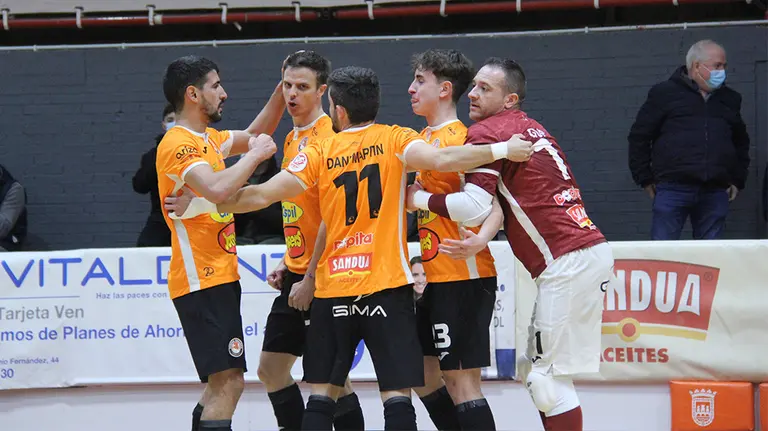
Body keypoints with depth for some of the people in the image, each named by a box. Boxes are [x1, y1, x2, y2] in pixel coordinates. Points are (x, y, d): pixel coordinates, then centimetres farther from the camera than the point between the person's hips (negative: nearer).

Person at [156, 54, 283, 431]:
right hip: (203, 281, -10)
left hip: (218, 277, 10)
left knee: (222, 384, 16)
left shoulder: (208, 139, 14)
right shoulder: (179, 145, -15)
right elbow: (216, 189, -32)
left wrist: (282, 93, 17)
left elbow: (253, 135, 30)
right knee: (227, 384, -15)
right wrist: (255, 155, -18)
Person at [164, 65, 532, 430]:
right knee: (397, 393, -4)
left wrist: (200, 206, 14)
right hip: (387, 287, -2)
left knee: (322, 393, 10)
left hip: (333, 290, 2)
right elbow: (441, 160, -18)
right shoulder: (394, 140, -1)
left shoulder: (319, 153, 4)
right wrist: (502, 150, -13)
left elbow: (261, 196, 3)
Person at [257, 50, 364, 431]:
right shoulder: (292, 139, 13)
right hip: (297, 271, 9)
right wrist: (286, 263, 15)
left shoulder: (327, 137, -15)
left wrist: (310, 279, -18)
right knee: (270, 368, 11)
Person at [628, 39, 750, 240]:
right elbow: (639, 137, 7)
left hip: (715, 192, 4)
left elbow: (741, 142, 30)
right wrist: (645, 179, 3)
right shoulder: (665, 93, 6)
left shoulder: (730, 99, 20)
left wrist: (738, 180, 19)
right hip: (673, 190, -4)